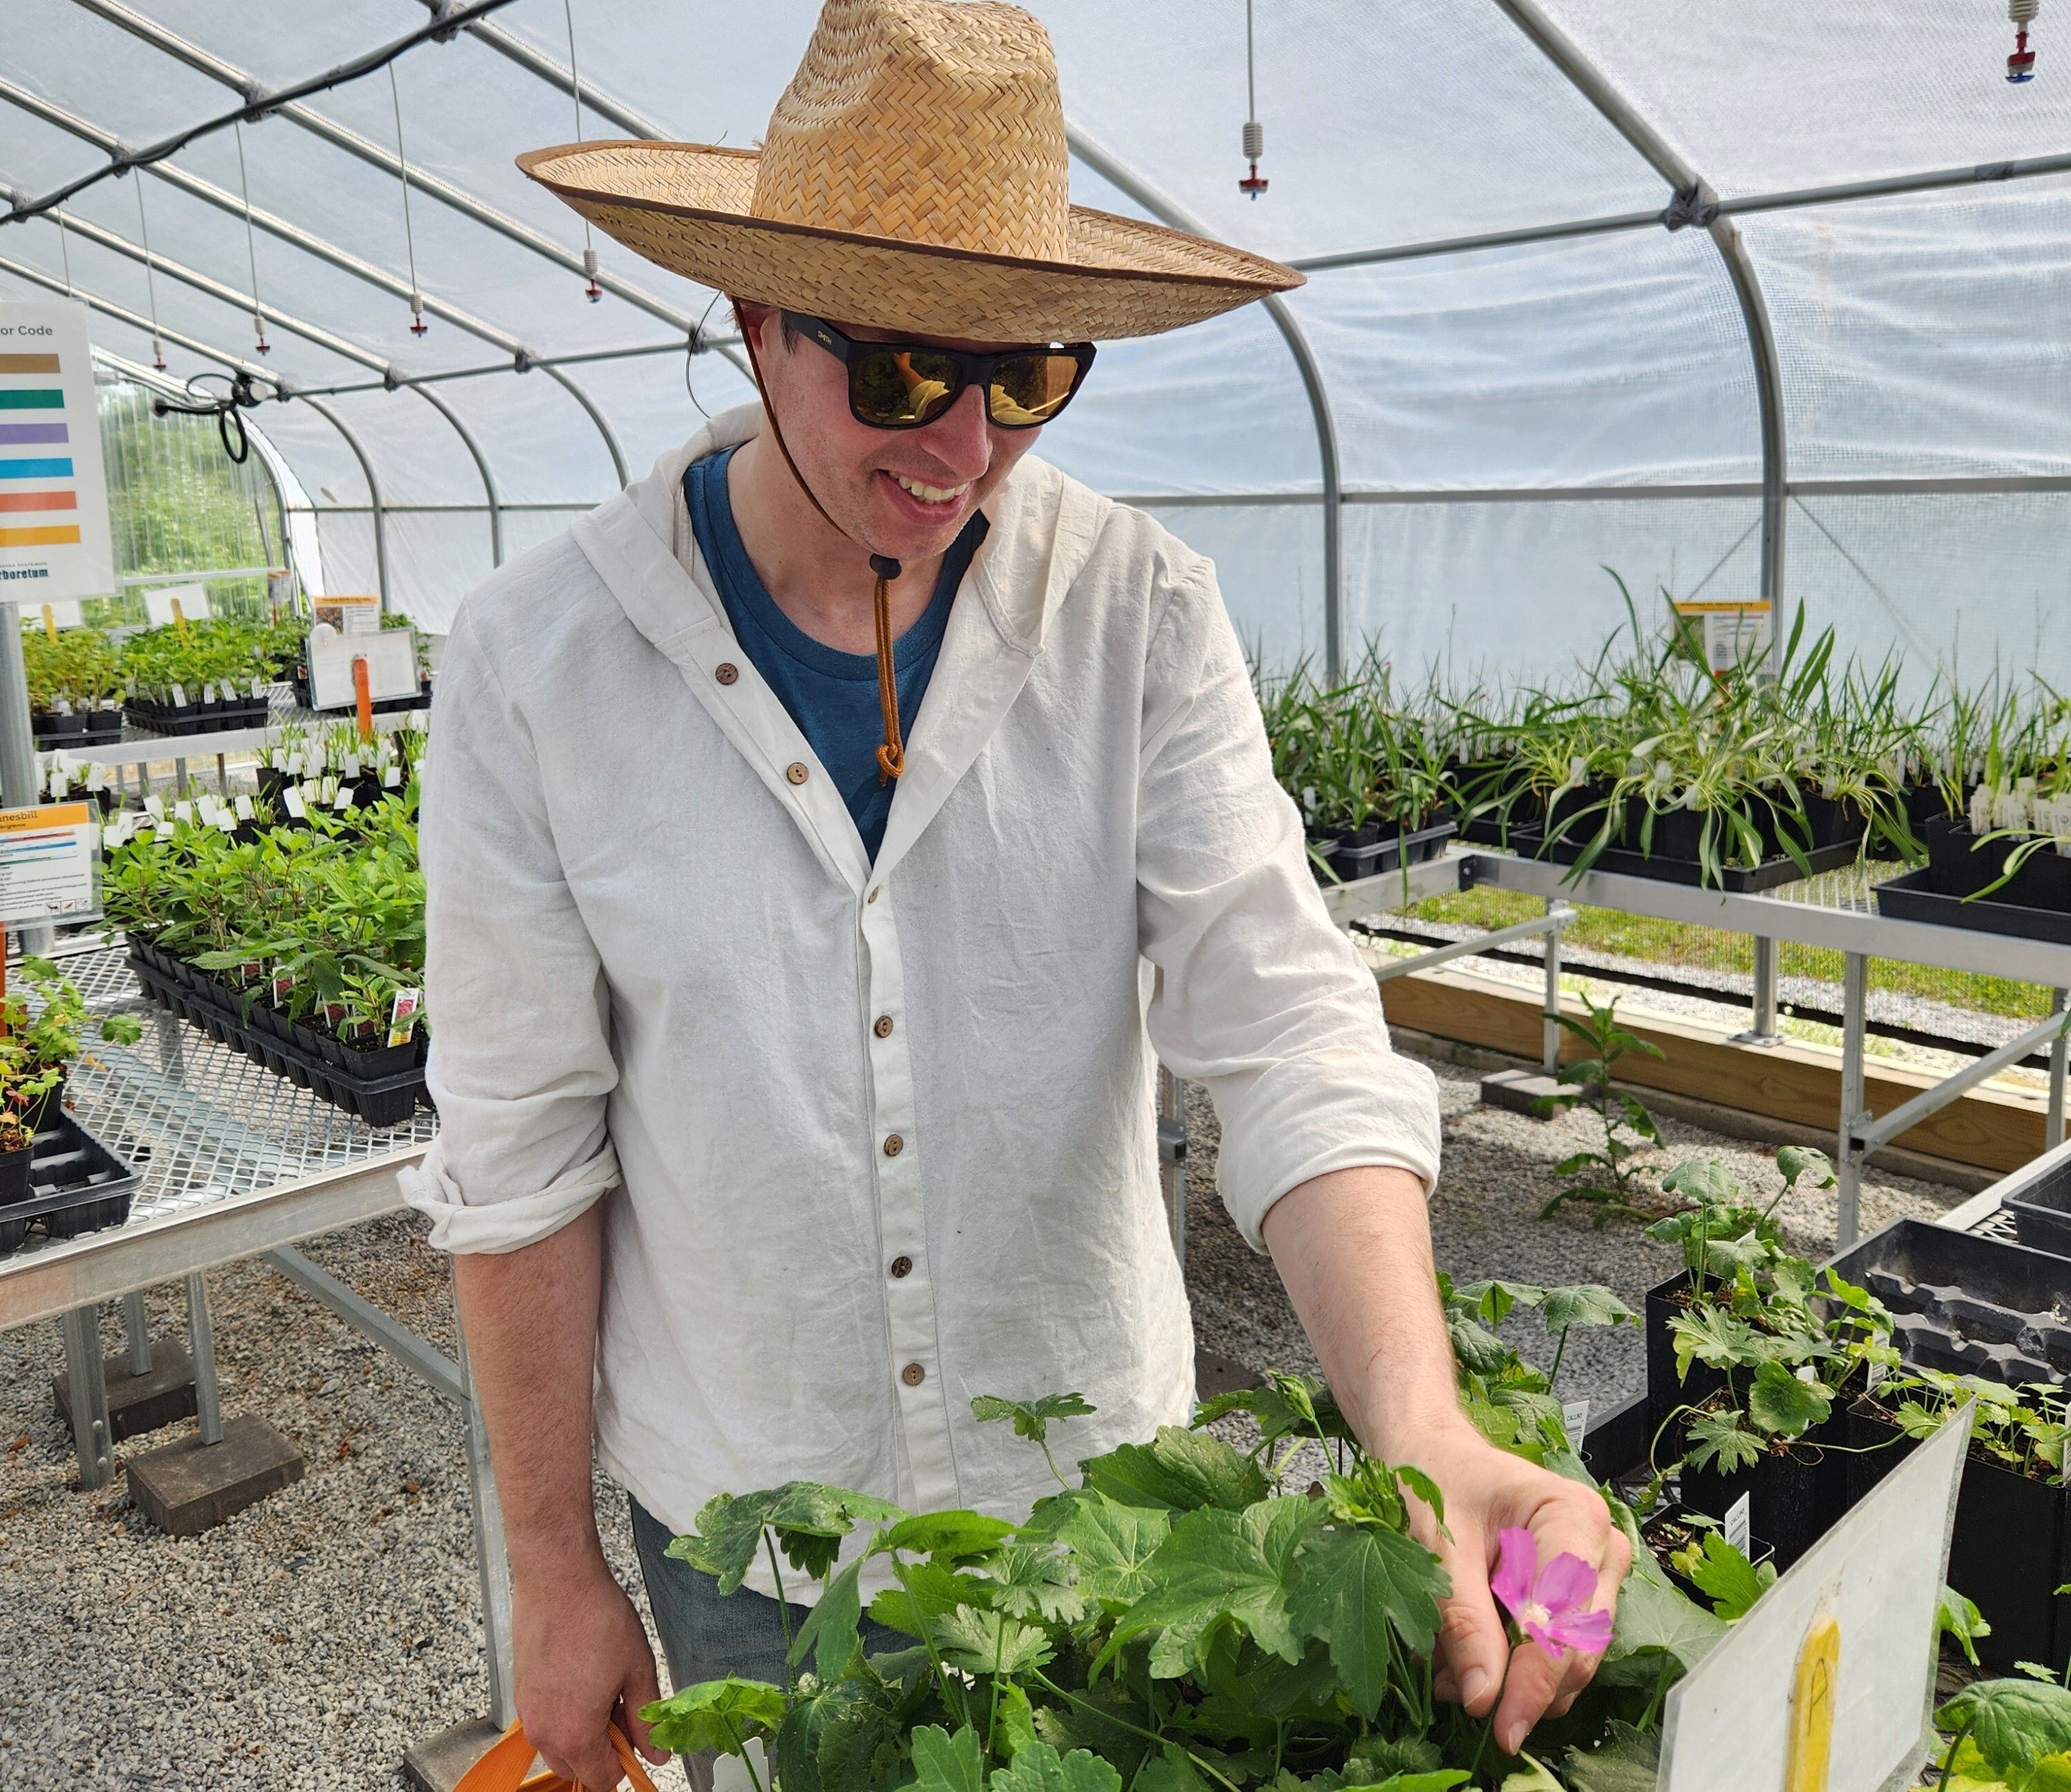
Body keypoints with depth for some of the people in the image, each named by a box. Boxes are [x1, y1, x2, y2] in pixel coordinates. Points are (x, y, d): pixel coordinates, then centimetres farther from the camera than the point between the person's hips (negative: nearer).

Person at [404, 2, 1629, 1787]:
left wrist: (1421, 1428, -35)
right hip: (740, 1528, 0)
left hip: (1097, 1483, 1)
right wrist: (554, 1567, -2)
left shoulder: (1143, 616, -13)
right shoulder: (540, 660, -14)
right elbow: (520, 1160, -8)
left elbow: (1286, 1023, -19)